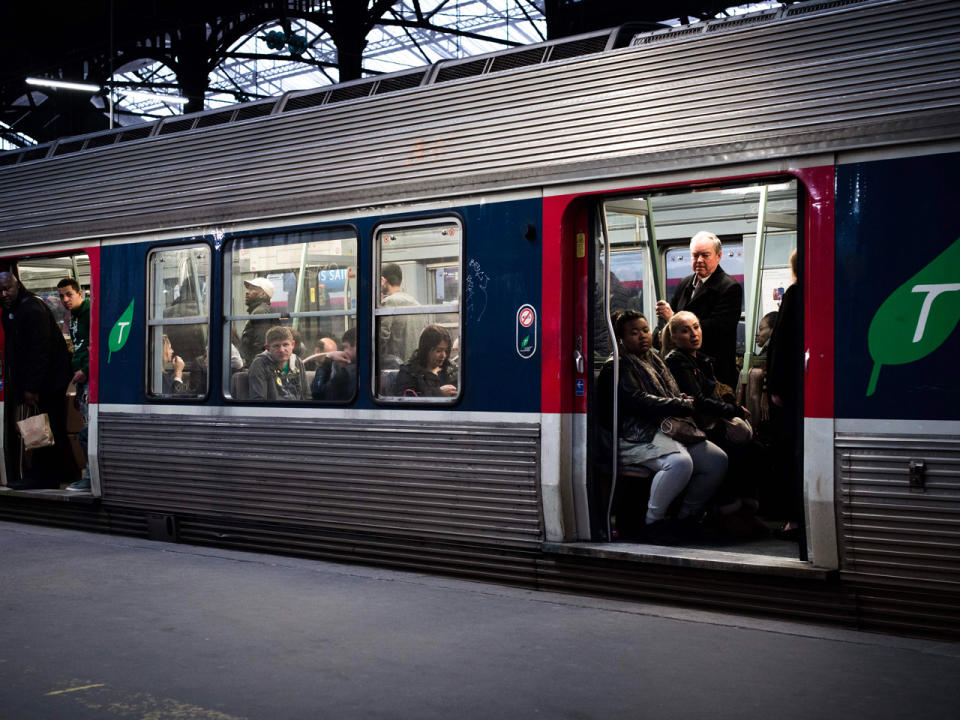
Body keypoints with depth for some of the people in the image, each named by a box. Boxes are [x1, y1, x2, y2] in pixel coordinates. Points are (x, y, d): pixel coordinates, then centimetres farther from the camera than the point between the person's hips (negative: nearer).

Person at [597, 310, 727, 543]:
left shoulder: (654, 360, 23)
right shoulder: (616, 367, -3)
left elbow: (673, 393, 27)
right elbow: (639, 402, -15)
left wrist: (683, 401, 1)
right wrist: (683, 406, -12)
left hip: (668, 429, 9)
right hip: (637, 437, -9)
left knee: (718, 460, -7)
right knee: (680, 462, -35)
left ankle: (686, 516, 5)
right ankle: (652, 521, -18)